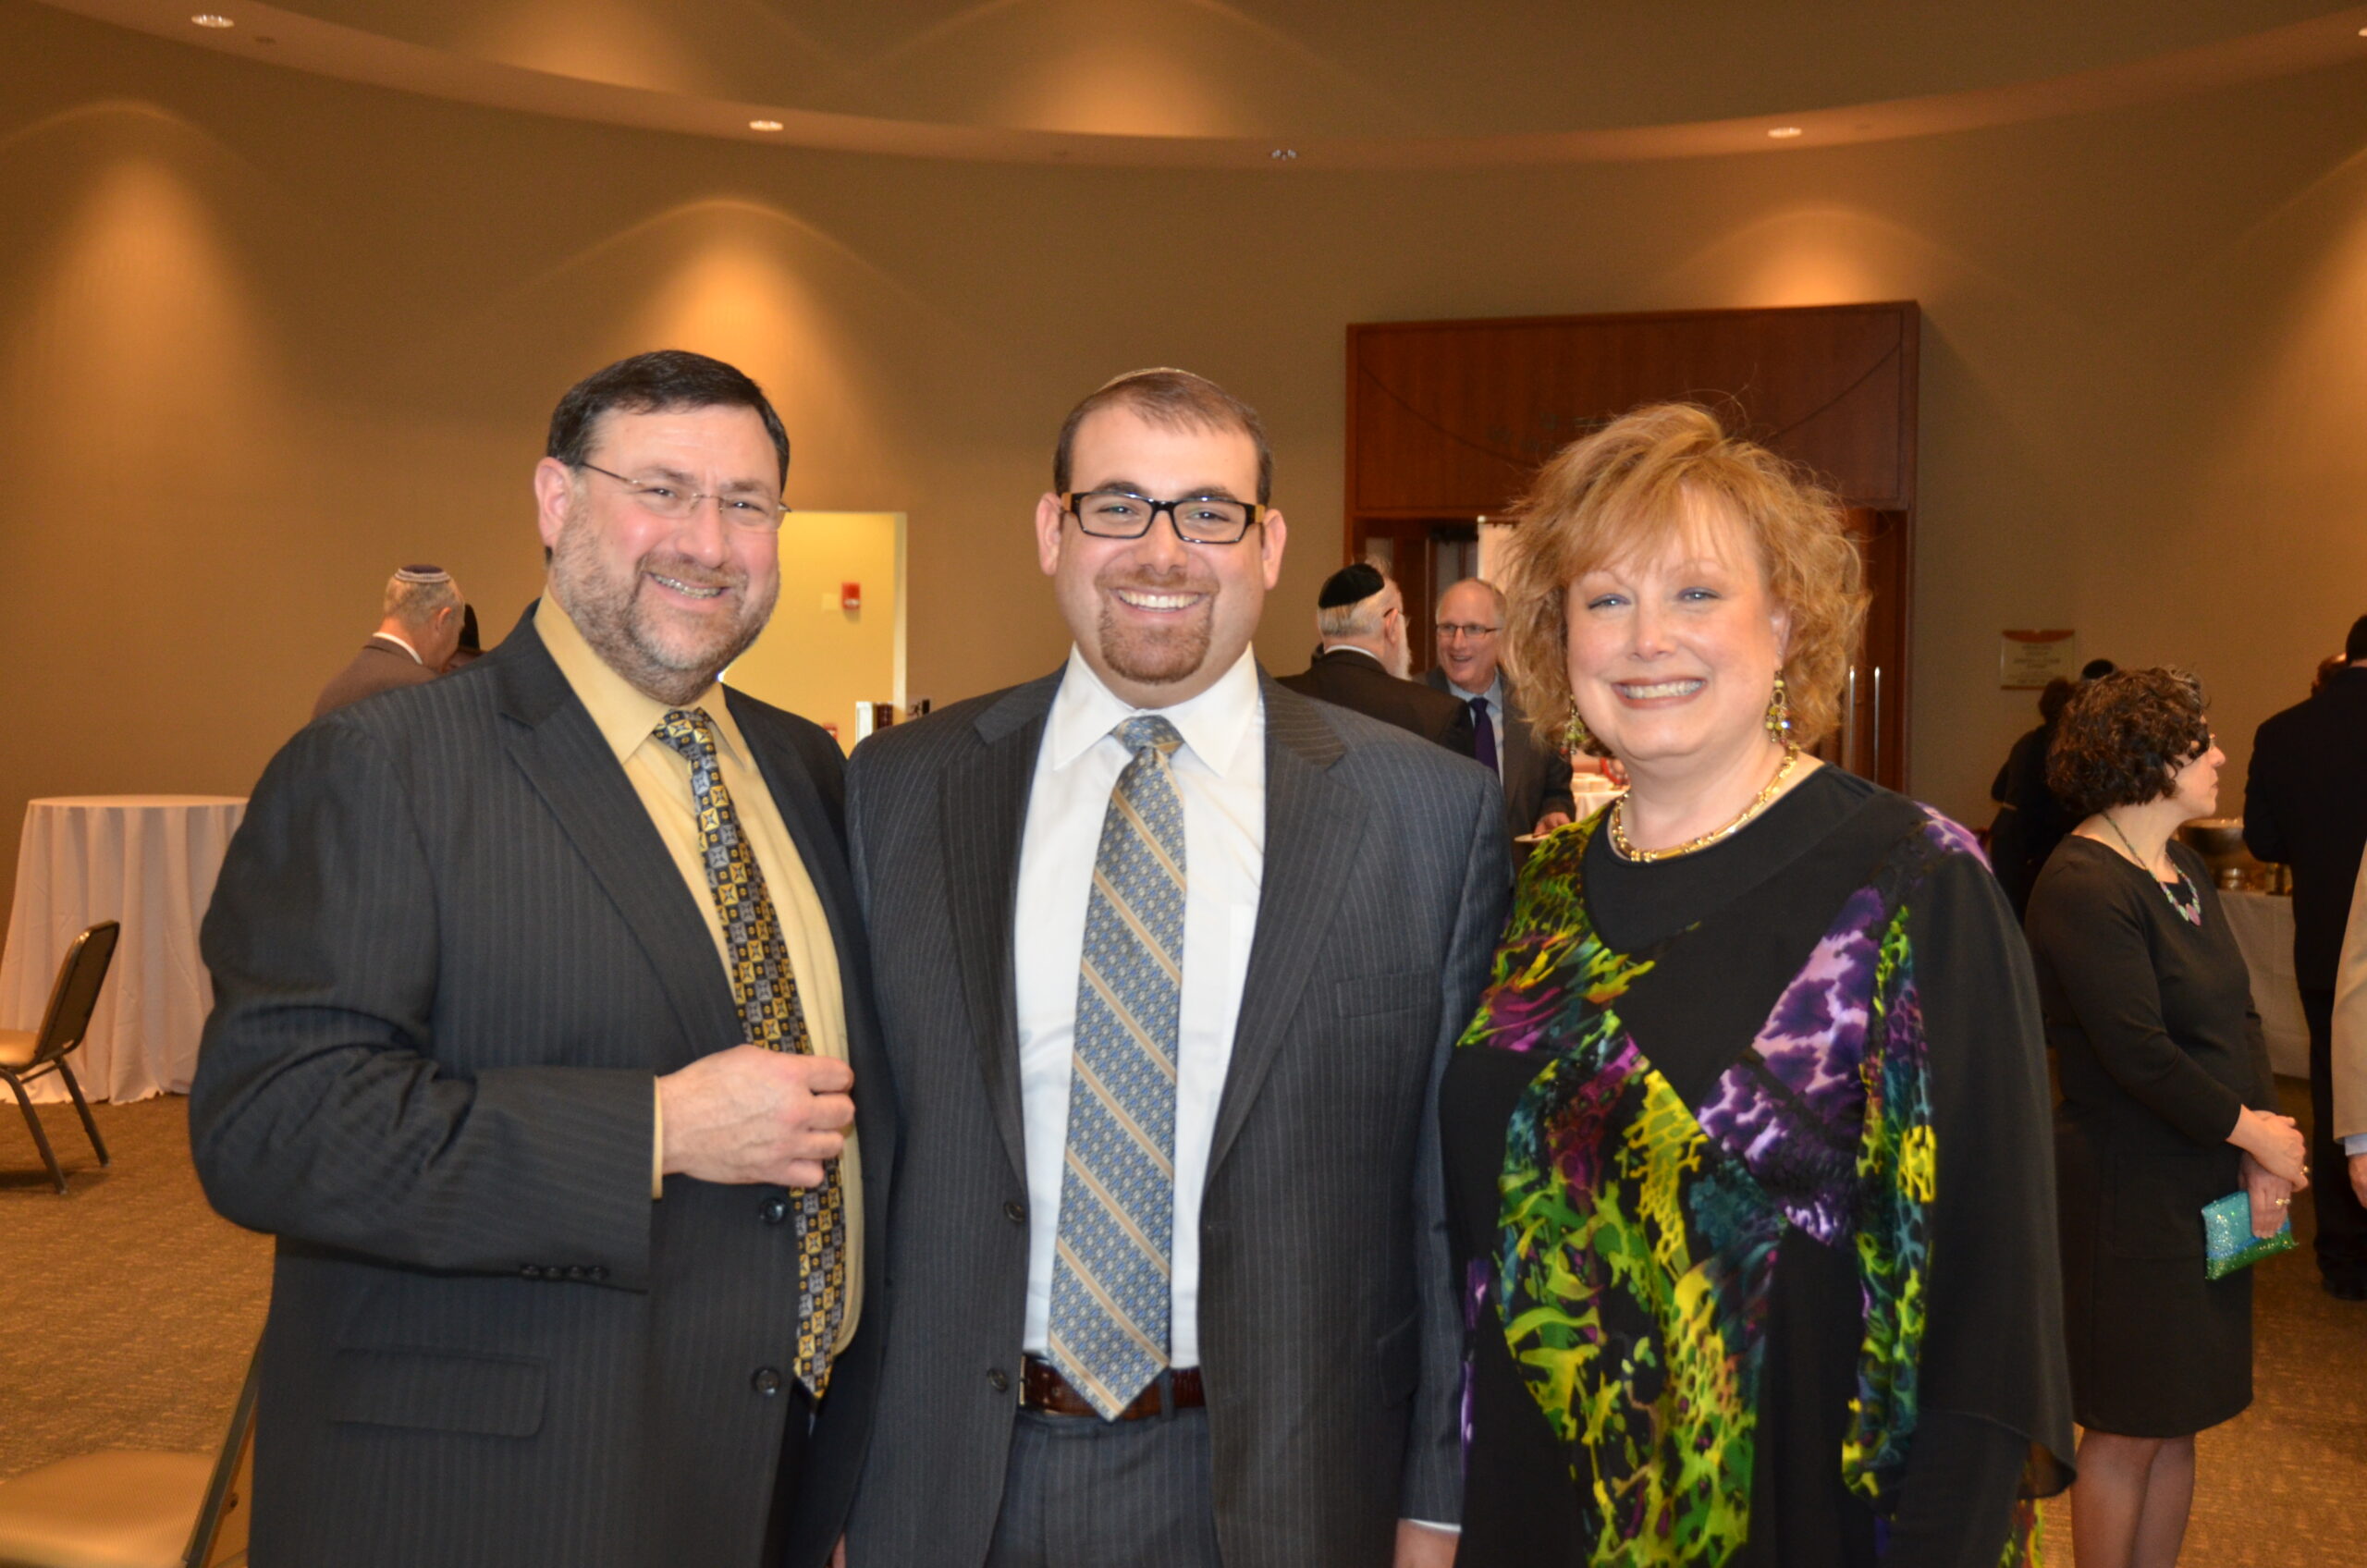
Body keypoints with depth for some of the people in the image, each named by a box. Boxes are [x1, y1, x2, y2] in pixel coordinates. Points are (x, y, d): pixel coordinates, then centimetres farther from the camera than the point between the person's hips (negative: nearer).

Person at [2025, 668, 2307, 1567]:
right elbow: (2139, 1055, -22)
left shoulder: (2185, 872, 11)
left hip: (2207, 1185, 8)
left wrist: (2261, 1148, -4)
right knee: (2129, 1428, 5)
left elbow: (2237, 1015, 8)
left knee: (2179, 1419, 16)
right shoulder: (2082, 887, -18)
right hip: (2130, 1195, -8)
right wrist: (2253, 1132, -11)